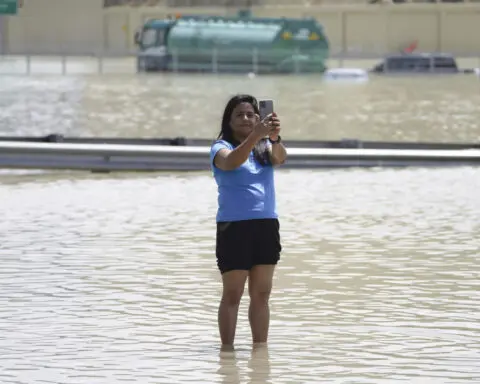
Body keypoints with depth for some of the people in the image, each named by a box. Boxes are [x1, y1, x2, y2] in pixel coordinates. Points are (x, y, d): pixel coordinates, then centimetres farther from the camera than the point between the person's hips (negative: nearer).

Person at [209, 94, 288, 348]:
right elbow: (231, 162, -24)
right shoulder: (221, 147, -1)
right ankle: (227, 349, 0)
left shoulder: (264, 148, 11)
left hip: (266, 225, 5)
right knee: (232, 294, -3)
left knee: (261, 294, 8)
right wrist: (255, 136, -38)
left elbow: (280, 158, -10)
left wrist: (274, 138, -33)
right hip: (233, 227, -5)